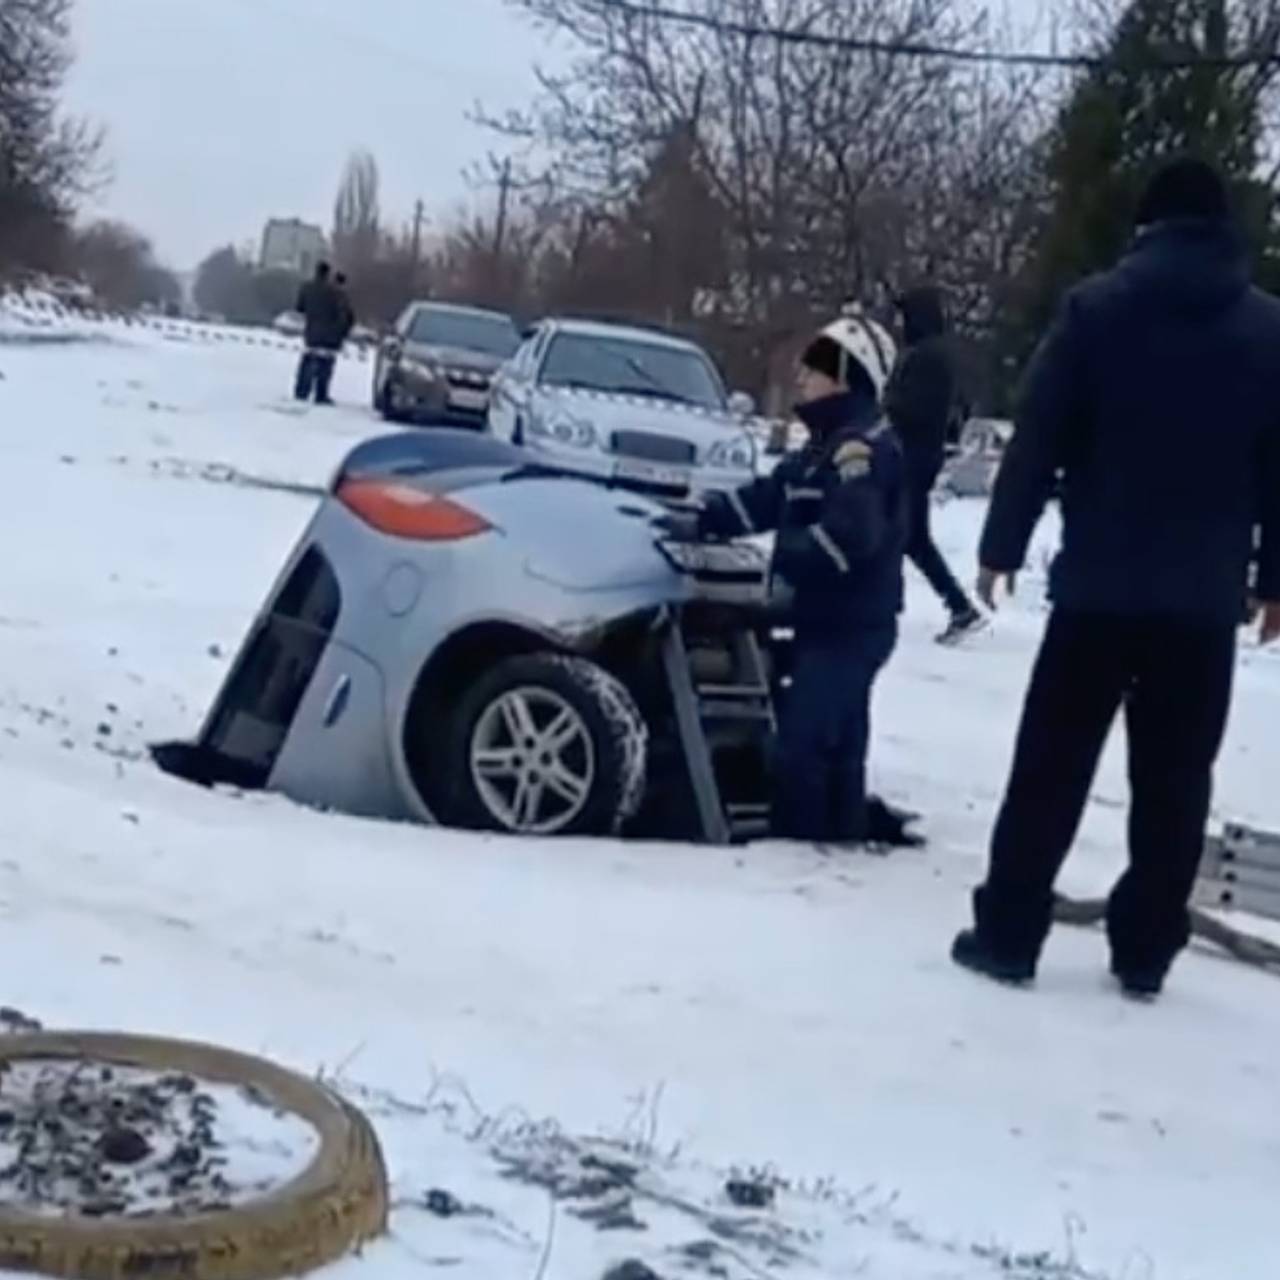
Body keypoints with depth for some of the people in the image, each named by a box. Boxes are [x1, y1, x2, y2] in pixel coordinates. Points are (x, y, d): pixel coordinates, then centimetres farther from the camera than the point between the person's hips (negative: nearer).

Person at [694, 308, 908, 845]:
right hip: (833, 619, 11)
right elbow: (769, 497, 16)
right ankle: (842, 837, 24)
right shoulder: (830, 444, 16)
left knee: (802, 739, -11)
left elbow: (849, 535, -30)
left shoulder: (864, 447, -18)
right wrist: (701, 519, 7)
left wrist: (783, 559, -25)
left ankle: (803, 841, -5)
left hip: (851, 622, -11)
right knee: (836, 739, 16)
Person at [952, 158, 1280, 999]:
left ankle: (1008, 935, 7)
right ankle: (1145, 954, 12)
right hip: (1205, 597, 2)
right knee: (1173, 781, 8)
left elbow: (1038, 441, -4)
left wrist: (1003, 545, 1)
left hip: (1098, 585, -1)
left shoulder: (1096, 309, -1)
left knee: (1051, 767, 6)